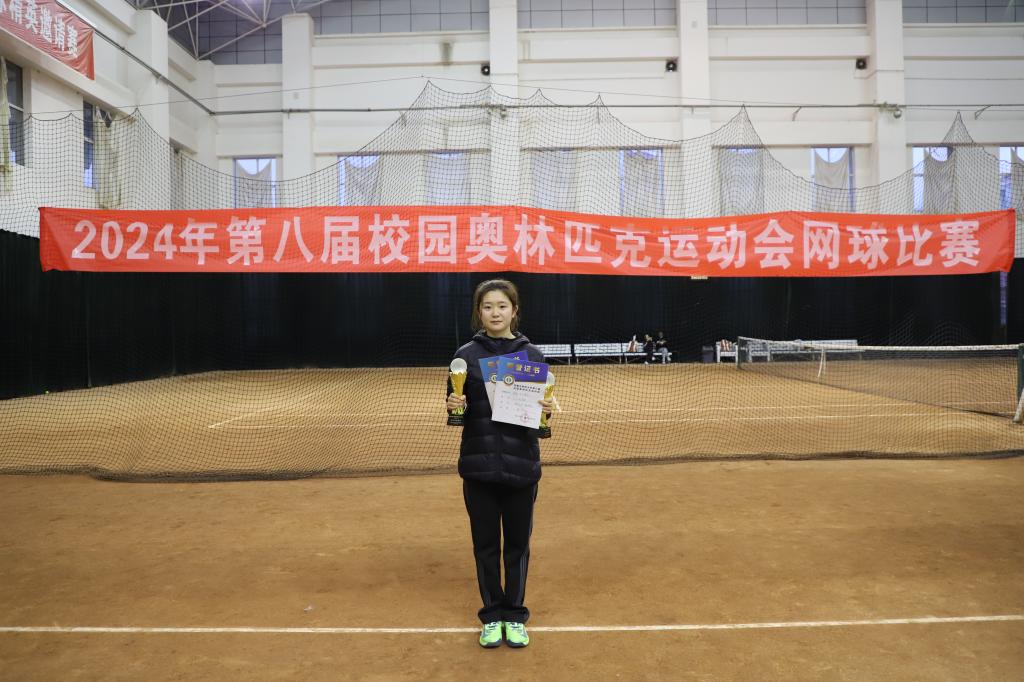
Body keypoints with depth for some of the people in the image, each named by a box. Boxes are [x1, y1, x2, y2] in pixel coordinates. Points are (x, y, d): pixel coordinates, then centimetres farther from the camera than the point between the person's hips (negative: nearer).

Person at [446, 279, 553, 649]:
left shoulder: (532, 354, 0)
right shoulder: (466, 354, -1)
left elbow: (542, 410, 5)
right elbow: (457, 414, 4)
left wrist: (548, 410, -17)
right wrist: (453, 406, -17)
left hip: (520, 466, 0)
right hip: (479, 465, 0)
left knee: (518, 544, 11)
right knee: (485, 543, 11)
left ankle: (515, 616, 29)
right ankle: (492, 616, 28)